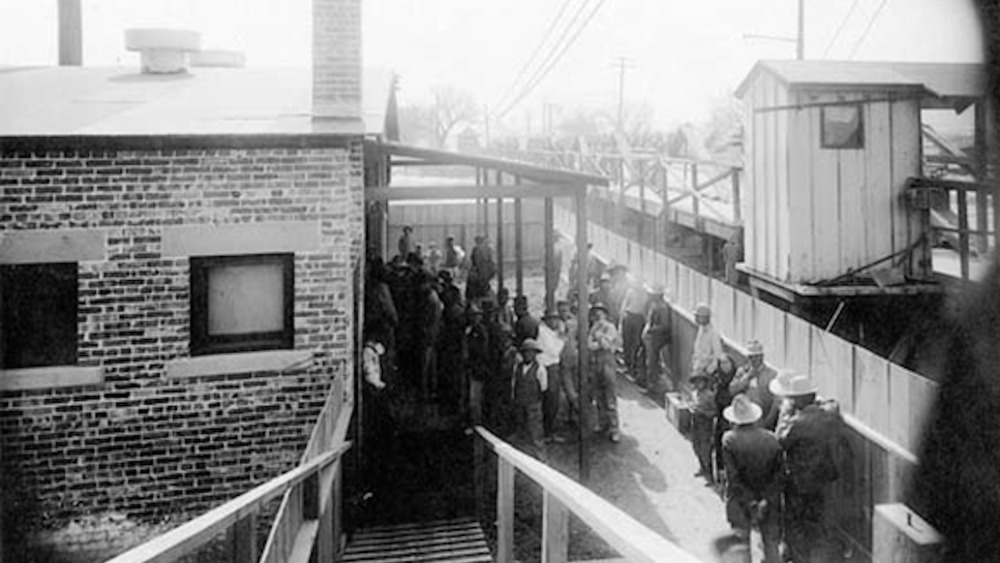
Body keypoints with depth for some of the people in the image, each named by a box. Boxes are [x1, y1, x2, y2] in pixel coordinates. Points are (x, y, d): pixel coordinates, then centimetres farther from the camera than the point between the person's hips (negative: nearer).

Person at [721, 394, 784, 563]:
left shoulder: (729, 440, -12)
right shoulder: (772, 439, -5)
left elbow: (733, 477, -14)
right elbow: (779, 476, -6)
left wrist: (750, 503, -10)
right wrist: (767, 501, -4)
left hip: (740, 503, -2)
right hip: (770, 508, 2)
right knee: (771, 546, 12)